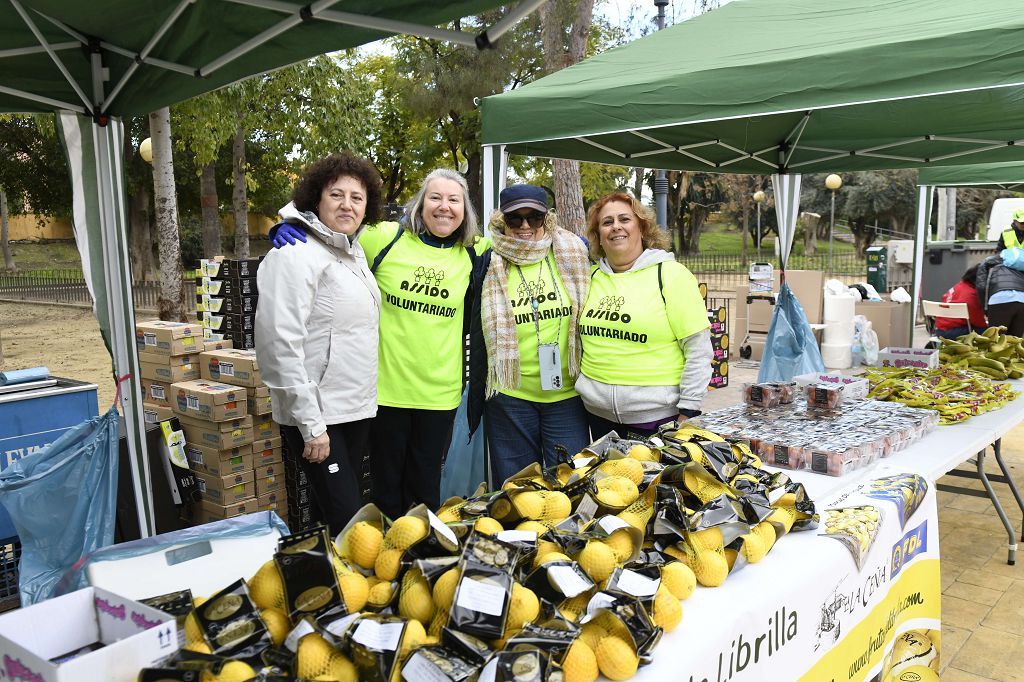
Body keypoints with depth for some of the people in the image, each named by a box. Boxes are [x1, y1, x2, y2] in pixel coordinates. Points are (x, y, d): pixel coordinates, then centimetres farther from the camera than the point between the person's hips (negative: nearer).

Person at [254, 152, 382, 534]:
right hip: (318, 416, -8)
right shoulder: (296, 255, -14)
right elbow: (280, 343, -21)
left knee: (334, 512, 17)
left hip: (359, 409, 8)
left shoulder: (355, 252, 12)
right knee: (346, 521, -6)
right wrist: (310, 424, -21)